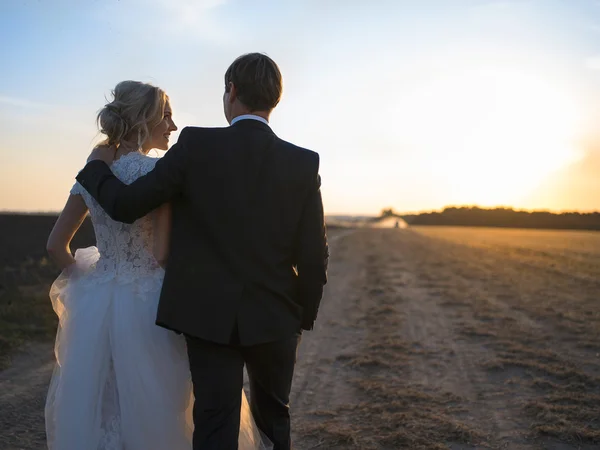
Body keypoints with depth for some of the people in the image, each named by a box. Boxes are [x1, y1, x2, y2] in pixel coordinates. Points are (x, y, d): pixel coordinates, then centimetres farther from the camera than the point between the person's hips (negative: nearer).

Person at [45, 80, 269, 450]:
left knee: (96, 413, 18)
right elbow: (163, 253, -18)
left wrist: (93, 283, 17)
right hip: (148, 306, -6)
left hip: (96, 308, 6)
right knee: (155, 411, 10)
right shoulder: (158, 170, -14)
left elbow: (56, 245, 8)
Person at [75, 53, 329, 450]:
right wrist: (304, 317, 11)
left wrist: (97, 165, 14)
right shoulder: (304, 163, -5)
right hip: (275, 317, 2)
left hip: (209, 315, -1)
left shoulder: (196, 145, -9)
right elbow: (314, 257, -4)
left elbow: (125, 205, -6)